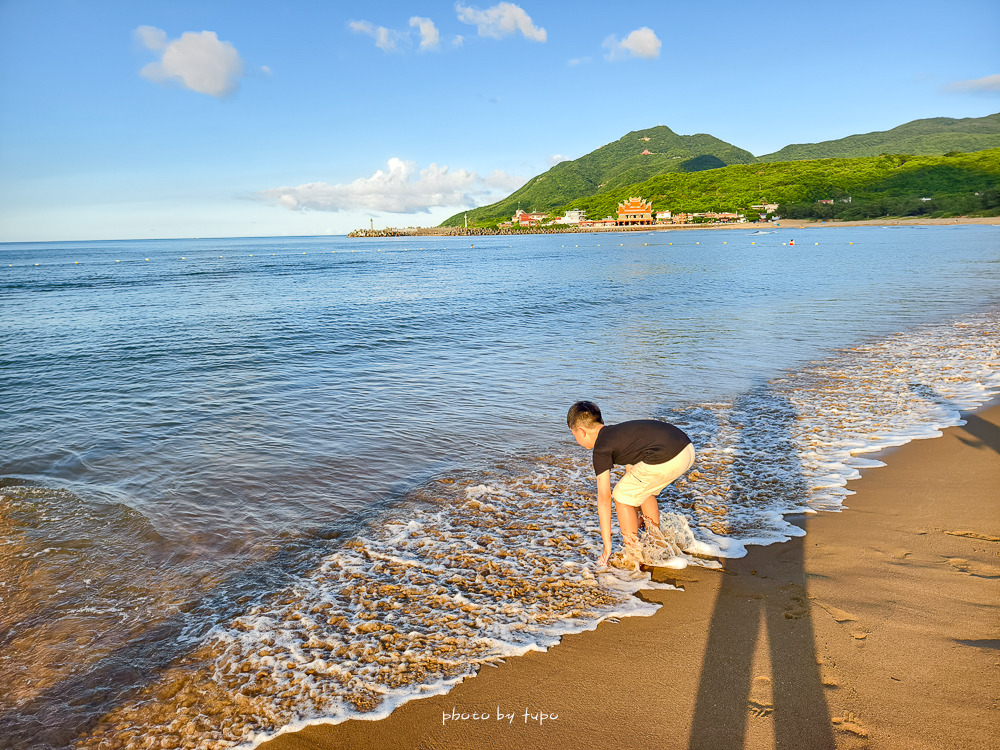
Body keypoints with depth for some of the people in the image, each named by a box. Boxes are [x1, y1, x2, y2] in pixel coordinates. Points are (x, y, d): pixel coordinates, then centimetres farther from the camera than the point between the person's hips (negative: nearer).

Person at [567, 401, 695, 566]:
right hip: (687, 448, 9)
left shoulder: (601, 449, 4)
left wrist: (607, 543, 9)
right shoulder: (618, 431, 28)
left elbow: (604, 498, 3)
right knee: (643, 489, 30)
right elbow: (633, 474, 37)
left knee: (621, 496, 9)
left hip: (666, 459, -9)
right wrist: (637, 516, 47)